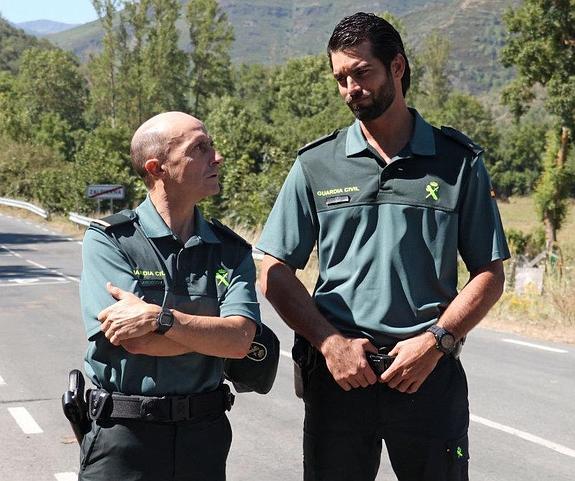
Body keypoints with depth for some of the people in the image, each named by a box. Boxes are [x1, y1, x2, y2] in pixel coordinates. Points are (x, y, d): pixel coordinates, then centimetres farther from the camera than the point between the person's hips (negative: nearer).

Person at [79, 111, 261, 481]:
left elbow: (240, 340, -12)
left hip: (204, 435, 4)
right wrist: (217, 331, -13)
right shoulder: (107, 241, -8)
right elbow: (133, 341, -19)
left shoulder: (233, 251, 2)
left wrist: (158, 318, -22)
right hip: (123, 436, -3)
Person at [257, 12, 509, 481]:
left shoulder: (459, 161, 4)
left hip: (432, 372, 0)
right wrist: (331, 343, -10)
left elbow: (490, 275, 4)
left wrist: (434, 341, -10)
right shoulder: (316, 164, 5)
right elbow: (275, 273, 3)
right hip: (339, 371, 1)